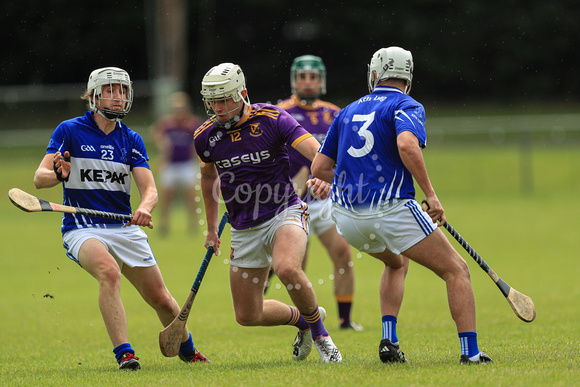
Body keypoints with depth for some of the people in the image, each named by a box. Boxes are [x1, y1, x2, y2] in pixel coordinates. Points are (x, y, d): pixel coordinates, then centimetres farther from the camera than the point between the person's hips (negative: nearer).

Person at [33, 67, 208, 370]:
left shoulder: (131, 140, 8)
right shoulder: (69, 131, -3)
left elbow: (150, 188, -2)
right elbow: (39, 178, -9)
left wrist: (144, 208, -26)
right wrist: (58, 174, -33)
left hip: (125, 228, 4)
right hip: (82, 229, -4)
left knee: (161, 299, 6)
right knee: (109, 271, -35)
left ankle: (187, 350, 34)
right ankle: (123, 353, -36)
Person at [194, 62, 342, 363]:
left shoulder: (272, 119, -12)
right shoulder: (206, 136, 1)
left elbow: (317, 153, -20)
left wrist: (325, 177, -43)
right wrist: (211, 228, 25)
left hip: (283, 213, -5)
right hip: (244, 230, 5)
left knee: (287, 269, -36)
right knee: (247, 316, 3)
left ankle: (319, 330, -9)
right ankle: (302, 319, 34)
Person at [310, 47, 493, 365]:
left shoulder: (349, 111, 18)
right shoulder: (407, 107, -1)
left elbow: (319, 167, 18)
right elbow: (407, 145, -24)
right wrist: (430, 194, -19)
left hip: (346, 217, 6)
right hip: (391, 210, -6)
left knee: (397, 263, 33)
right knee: (456, 270, 4)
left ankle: (389, 341, 16)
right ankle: (470, 352, -9)